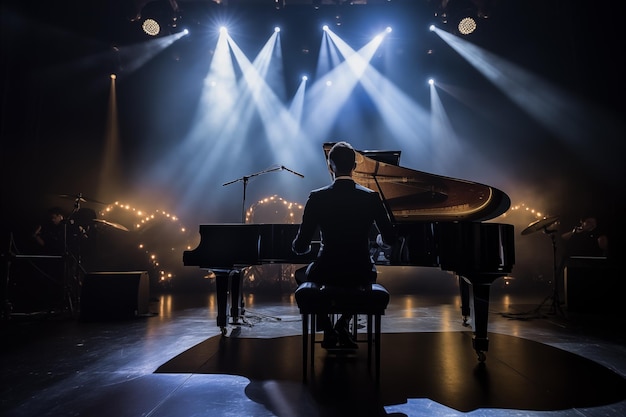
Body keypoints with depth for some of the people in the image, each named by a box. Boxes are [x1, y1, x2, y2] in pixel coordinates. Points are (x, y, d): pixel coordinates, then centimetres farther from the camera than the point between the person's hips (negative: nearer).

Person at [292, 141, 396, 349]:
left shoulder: (317, 198, -11)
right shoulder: (372, 197, -6)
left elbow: (301, 247, -8)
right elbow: (389, 239, 2)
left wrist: (298, 246, 17)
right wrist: (379, 238, 26)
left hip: (326, 273, -1)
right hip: (361, 274, 2)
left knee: (301, 274, 33)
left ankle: (328, 329, 25)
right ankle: (343, 324, 27)